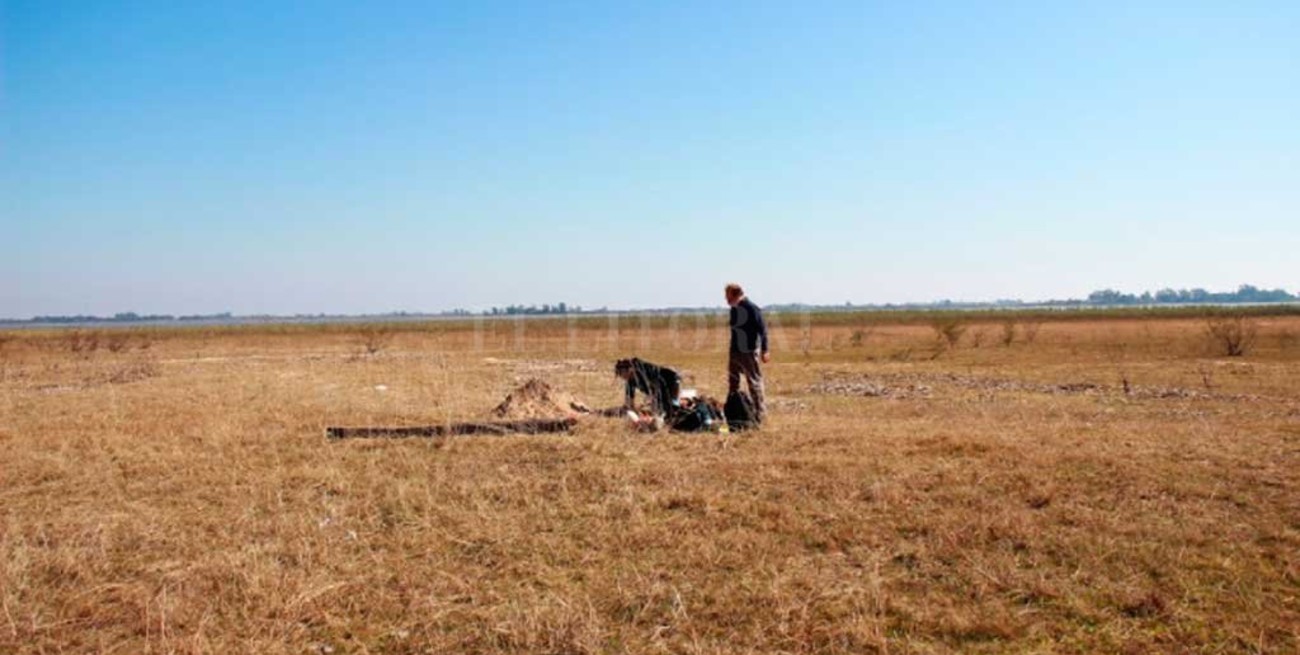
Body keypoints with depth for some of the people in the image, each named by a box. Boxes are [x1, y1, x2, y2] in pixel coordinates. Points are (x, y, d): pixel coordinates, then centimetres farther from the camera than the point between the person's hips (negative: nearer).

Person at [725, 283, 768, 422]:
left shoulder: (752, 309, -13)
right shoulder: (734, 309, 10)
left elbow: (762, 330, -14)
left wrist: (765, 350, -16)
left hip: (749, 352, -8)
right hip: (735, 351, 8)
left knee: (754, 382, -1)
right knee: (732, 382, 13)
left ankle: (760, 412, 6)